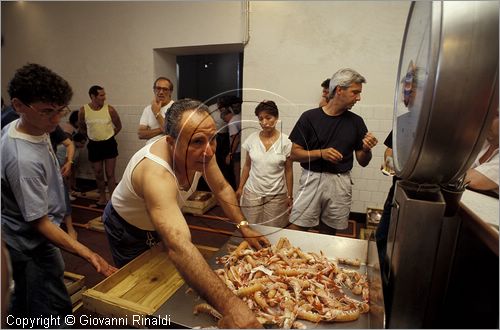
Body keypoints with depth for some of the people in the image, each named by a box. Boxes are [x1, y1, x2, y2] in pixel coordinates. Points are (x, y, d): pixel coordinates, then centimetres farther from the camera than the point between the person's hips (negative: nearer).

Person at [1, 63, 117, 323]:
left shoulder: (22, 127, -6)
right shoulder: (23, 160, -33)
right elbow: (40, 223, -28)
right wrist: (88, 254, -31)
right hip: (32, 246, -9)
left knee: (22, 303, 28)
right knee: (55, 311, 5)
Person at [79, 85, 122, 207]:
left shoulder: (110, 109, -10)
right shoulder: (83, 111, -7)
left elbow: (118, 126, 4)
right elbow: (82, 129, 10)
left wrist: (108, 136, 9)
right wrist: (93, 137, 12)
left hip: (109, 144, -1)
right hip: (94, 145, 2)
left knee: (110, 174, 2)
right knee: (98, 175, 13)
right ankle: (102, 198, 30)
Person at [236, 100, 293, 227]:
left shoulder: (285, 141, -8)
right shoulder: (252, 138, -2)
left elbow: (288, 171, -3)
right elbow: (247, 165, 7)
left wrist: (290, 196, 0)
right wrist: (240, 187, 6)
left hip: (276, 194, -1)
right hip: (252, 192, 2)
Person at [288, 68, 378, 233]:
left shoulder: (356, 122, 6)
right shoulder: (310, 117, -2)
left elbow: (363, 162, 10)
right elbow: (294, 154, -3)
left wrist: (366, 149, -11)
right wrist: (321, 153, -16)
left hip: (341, 183, 3)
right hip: (312, 179, -2)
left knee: (330, 232, 9)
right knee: (295, 229, -3)